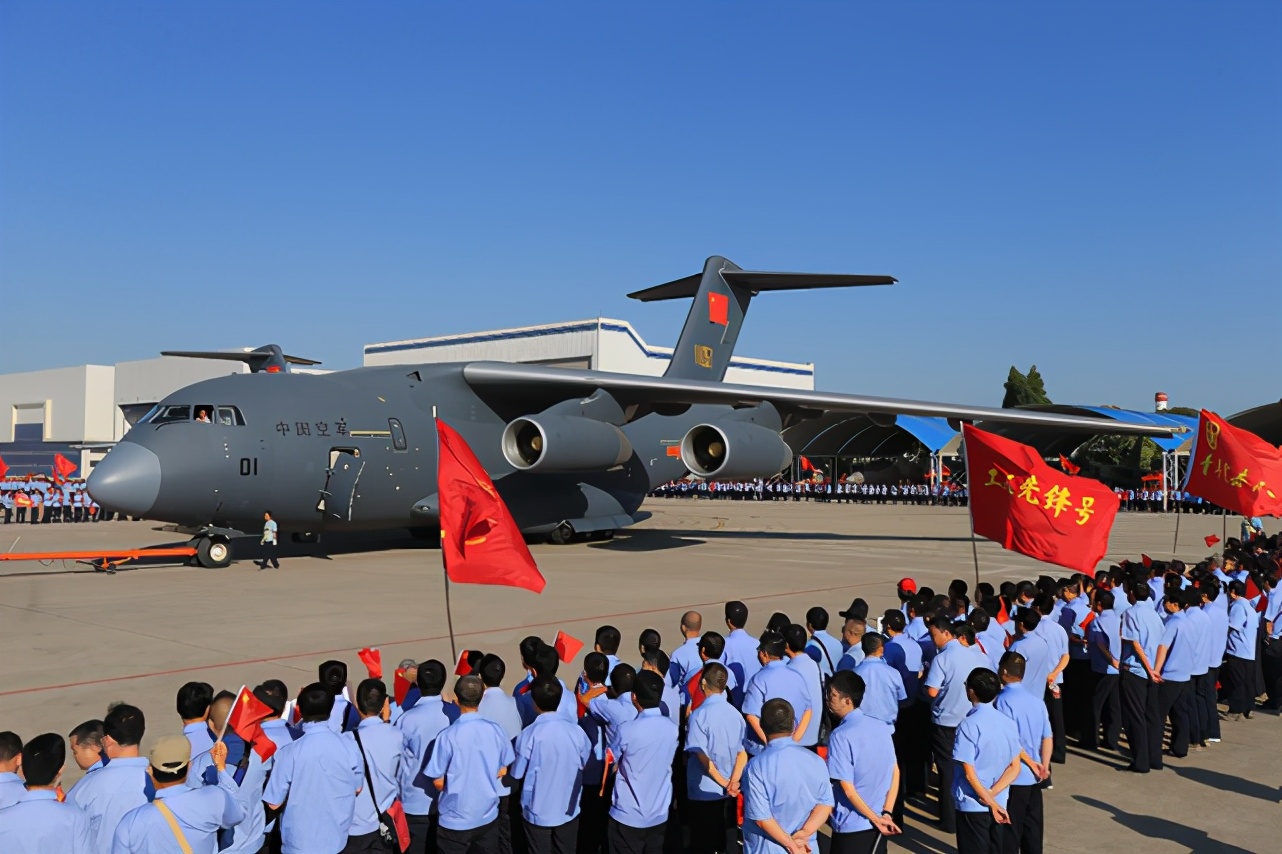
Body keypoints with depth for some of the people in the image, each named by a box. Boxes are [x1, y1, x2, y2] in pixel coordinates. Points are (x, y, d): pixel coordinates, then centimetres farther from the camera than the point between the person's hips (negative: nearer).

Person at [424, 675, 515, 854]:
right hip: (488, 816, 3)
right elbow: (503, 771, 4)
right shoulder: (495, 730, -7)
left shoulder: (448, 736, -19)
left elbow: (438, 782, -11)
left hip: (455, 820, -3)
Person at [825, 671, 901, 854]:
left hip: (851, 825, -7)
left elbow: (847, 788, -20)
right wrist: (886, 813, 0)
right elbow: (895, 773, 4)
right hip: (879, 823, 7)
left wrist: (875, 819, -11)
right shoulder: (880, 726, 2)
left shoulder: (841, 736, -20)